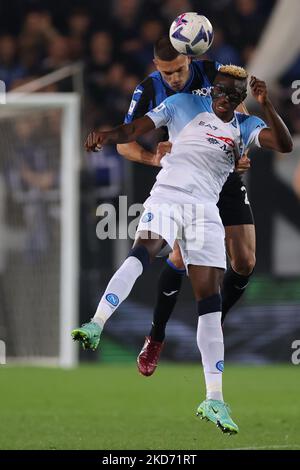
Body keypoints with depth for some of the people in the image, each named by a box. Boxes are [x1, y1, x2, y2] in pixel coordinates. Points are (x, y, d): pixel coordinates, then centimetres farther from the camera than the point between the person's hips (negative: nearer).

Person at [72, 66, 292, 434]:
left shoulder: (246, 127, 12)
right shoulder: (185, 105, 5)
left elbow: (285, 145, -3)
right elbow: (134, 130, -1)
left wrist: (266, 105, -14)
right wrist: (107, 136, -22)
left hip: (205, 212, 3)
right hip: (167, 196, -3)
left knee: (210, 299, -2)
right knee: (142, 253, -34)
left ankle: (214, 400, -2)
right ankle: (96, 326, -48)